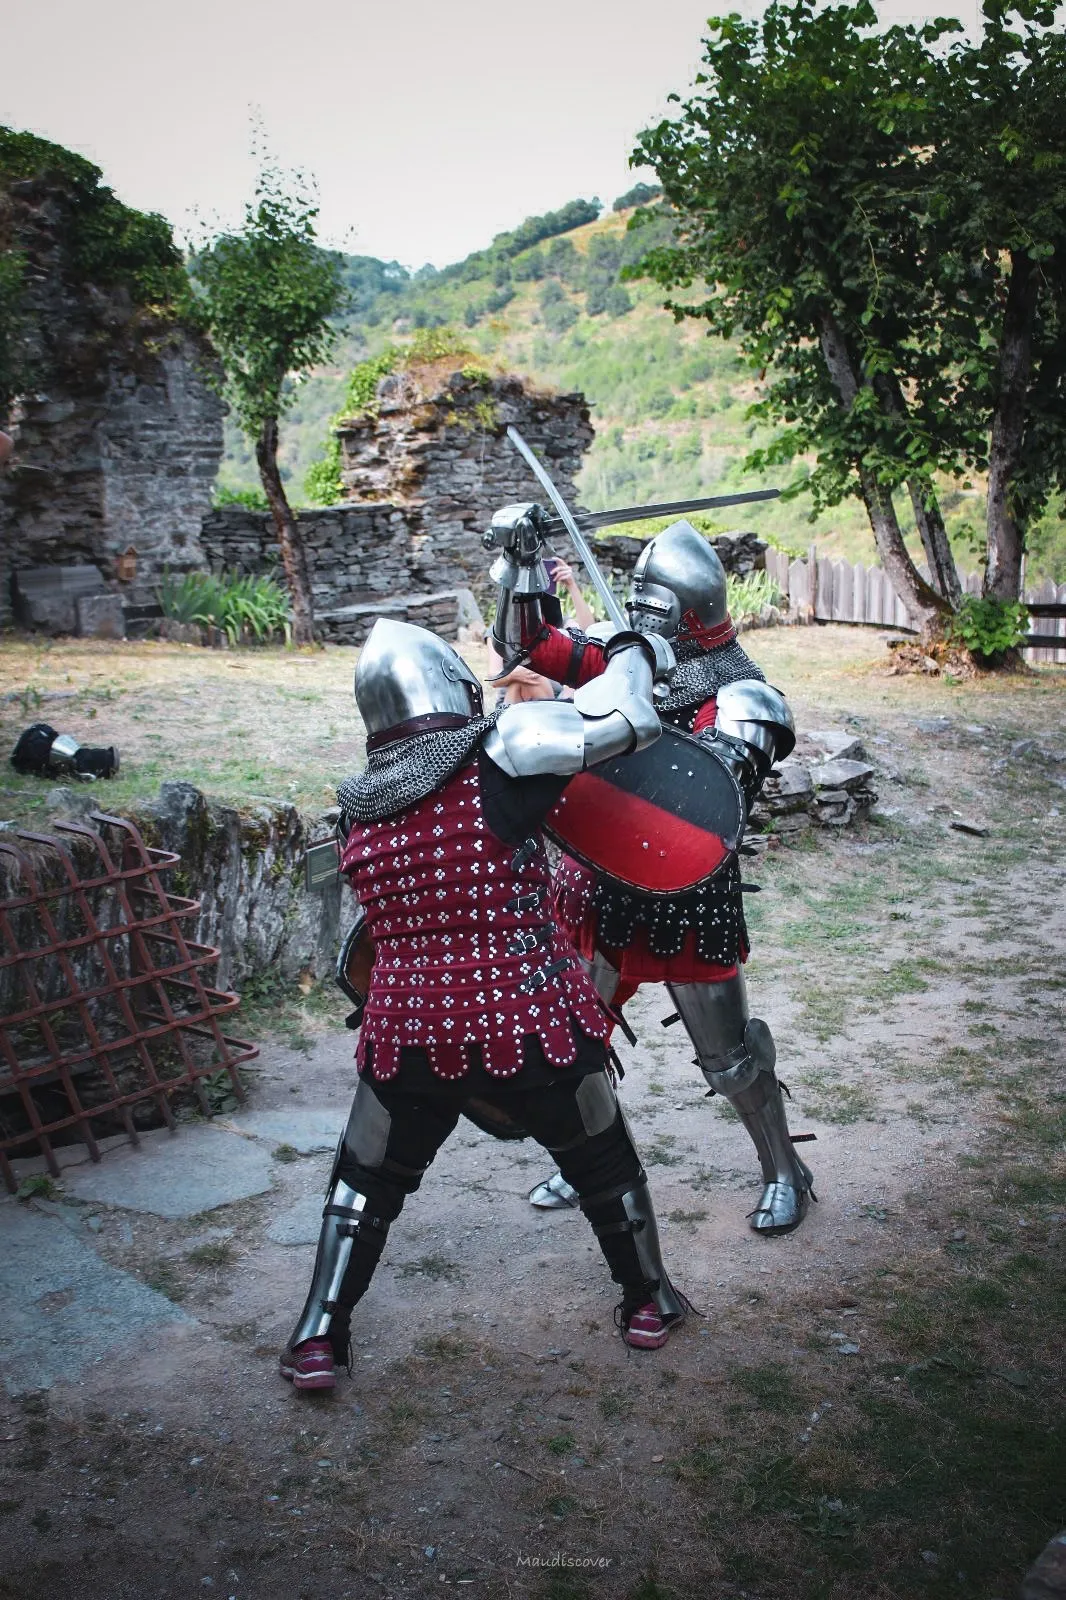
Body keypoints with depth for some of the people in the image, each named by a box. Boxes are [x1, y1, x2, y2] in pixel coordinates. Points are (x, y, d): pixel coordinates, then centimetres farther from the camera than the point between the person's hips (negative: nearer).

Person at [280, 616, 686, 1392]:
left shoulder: (359, 808, 1)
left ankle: (318, 1339, 28)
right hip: (529, 1022, -2)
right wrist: (634, 651, 10)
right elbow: (624, 717, -10)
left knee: (367, 1177, 25)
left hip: (407, 1030, 3)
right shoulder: (499, 758, -14)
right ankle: (650, 1303, 39)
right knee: (603, 1161, 22)